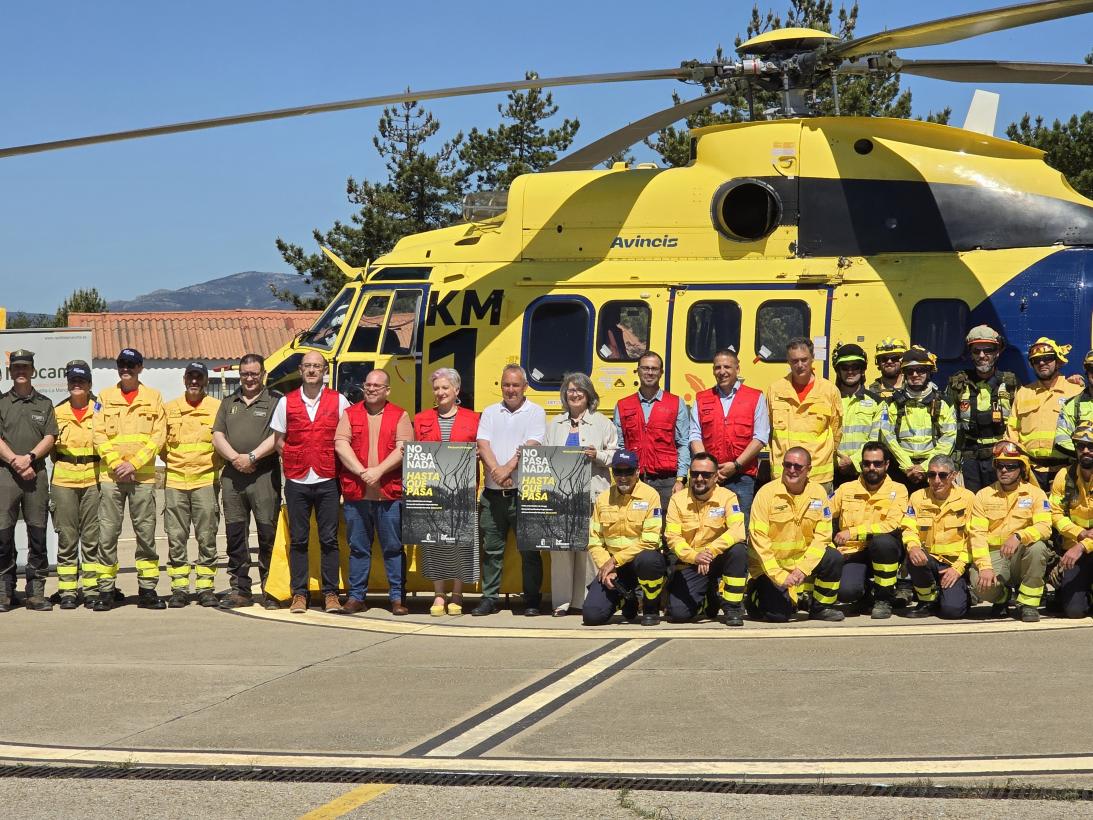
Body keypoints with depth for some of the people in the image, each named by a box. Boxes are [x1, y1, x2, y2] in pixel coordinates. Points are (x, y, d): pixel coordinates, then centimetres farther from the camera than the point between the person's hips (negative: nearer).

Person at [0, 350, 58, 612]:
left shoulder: (44, 404, 15)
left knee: (38, 533, 0)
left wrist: (30, 457, -10)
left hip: (37, 473, 1)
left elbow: (50, 438, 6)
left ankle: (36, 591, 4)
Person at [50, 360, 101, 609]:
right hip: (64, 480, 1)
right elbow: (50, 444, 15)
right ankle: (68, 591, 5)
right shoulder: (57, 412, 9)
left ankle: (92, 589, 6)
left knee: (92, 537, 1)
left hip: (94, 479, -1)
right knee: (67, 537, 1)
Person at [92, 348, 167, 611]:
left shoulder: (153, 397, 7)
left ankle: (147, 589, 8)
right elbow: (99, 435, 2)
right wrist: (117, 465, -9)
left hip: (143, 476, 0)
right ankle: (106, 591, 3)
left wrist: (134, 463, -9)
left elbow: (159, 436, 1)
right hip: (111, 476, 0)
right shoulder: (105, 397, 9)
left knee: (146, 533, 2)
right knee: (107, 533, -1)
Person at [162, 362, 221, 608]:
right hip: (175, 481, 2)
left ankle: (206, 587, 5)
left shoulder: (218, 408, 4)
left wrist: (215, 465, 3)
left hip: (206, 480, -2)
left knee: (207, 537, -1)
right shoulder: (169, 409, 11)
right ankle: (179, 588, 6)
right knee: (176, 538, 1)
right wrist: (171, 461, 9)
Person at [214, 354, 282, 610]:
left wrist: (252, 457, -14)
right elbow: (218, 436, 11)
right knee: (235, 535, 5)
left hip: (264, 475, -5)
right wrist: (235, 457, -6)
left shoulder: (275, 401, 4)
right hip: (232, 476, 5)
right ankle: (240, 589, 11)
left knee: (268, 534, -6)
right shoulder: (229, 403, 20)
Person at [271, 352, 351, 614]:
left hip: (327, 480, -1)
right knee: (298, 540, 4)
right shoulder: (287, 402, 7)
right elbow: (278, 440, 11)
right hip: (296, 481, 1)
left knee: (329, 540, 1)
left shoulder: (339, 401, 5)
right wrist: (295, 460, 0)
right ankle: (299, 594, 9)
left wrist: (336, 464, -2)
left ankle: (331, 593, 7)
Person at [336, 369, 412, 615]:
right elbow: (341, 444, -1)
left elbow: (403, 448, -4)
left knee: (393, 547, 1)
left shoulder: (400, 416, 7)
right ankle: (356, 597, 13)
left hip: (390, 493, -1)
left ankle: (397, 598, 7)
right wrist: (362, 471, -13)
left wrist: (378, 471, -15)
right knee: (358, 547, 7)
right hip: (356, 493, 2)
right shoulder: (350, 414, 11)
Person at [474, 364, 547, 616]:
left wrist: (509, 468, -20)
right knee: (491, 548, 6)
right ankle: (489, 598, 12)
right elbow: (483, 444, 1)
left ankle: (532, 600, 6)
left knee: (529, 548, -1)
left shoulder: (535, 412, 3)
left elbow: (531, 446, -10)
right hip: (493, 492, 3)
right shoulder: (490, 413, 14)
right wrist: (496, 470, -15)